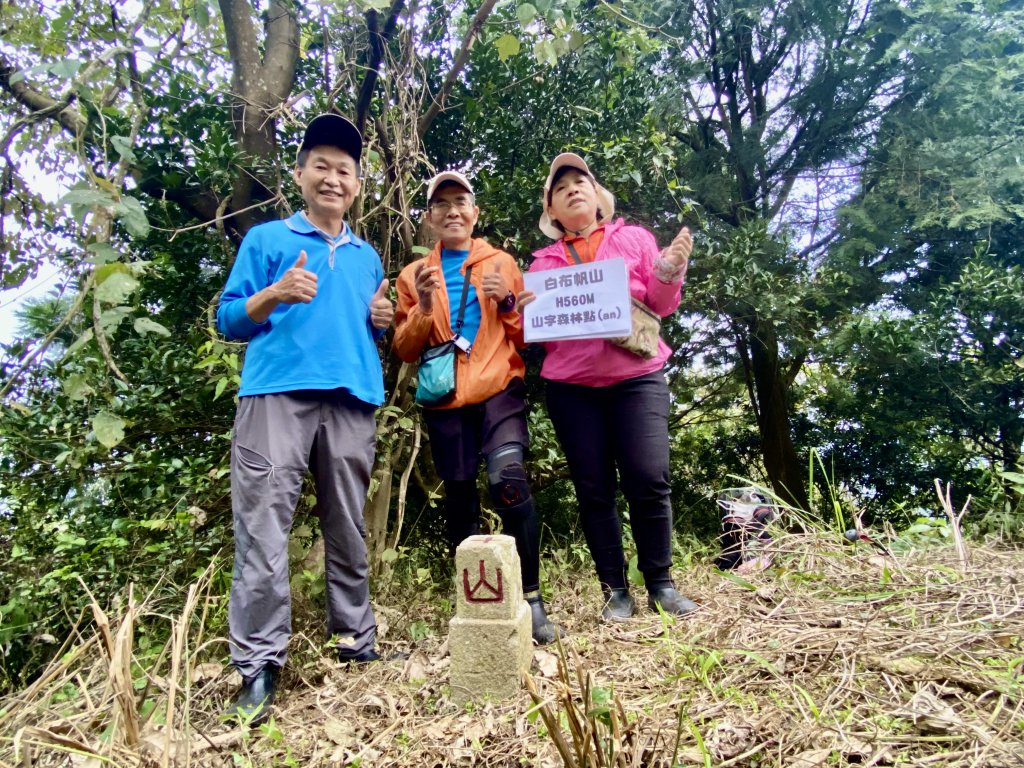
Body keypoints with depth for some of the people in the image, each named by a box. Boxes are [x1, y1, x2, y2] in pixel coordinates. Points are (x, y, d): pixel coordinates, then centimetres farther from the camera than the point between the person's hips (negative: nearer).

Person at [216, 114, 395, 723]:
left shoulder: (367, 256, 23)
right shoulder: (267, 239, 11)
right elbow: (229, 320, 6)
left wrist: (383, 321, 6)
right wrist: (275, 294, -12)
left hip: (353, 400, 4)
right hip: (277, 394, -3)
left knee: (349, 529, 7)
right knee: (264, 528, -8)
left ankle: (356, 639, 18)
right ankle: (259, 667, -1)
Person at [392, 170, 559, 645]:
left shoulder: (501, 263, 10)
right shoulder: (414, 275, 13)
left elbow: (528, 337, 10)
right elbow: (404, 350, 8)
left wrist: (508, 302, -9)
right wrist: (424, 307, -8)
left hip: (499, 390, -2)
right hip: (445, 399, 2)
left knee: (508, 478, -24)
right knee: (459, 500, 6)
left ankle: (531, 596, -11)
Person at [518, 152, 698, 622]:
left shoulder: (634, 239, 12)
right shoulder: (544, 261, 15)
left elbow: (661, 306, 9)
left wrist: (670, 271, -10)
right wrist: (526, 311, -6)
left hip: (637, 377, -1)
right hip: (570, 387, 2)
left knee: (649, 478, -10)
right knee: (593, 489, 2)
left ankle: (660, 583, 8)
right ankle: (615, 590, 13)